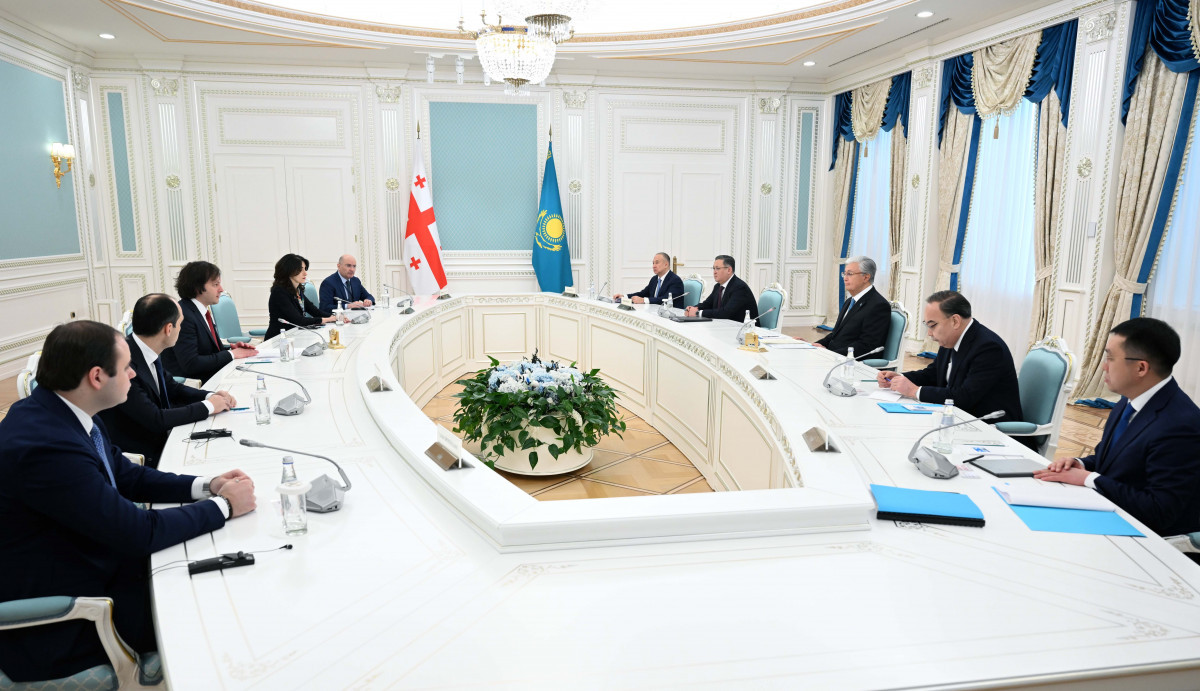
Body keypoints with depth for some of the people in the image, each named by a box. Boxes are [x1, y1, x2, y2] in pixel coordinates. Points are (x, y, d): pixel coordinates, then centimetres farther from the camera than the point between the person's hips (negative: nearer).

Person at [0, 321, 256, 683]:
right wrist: (224, 506, -15)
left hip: (88, 558, 8)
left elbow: (124, 474, 8)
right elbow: (139, 532, -27)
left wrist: (204, 486, -4)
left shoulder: (59, 409, -5)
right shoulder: (46, 446, -33)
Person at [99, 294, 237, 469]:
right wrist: (207, 406, -15)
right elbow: (154, 419, -25)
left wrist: (211, 396, -2)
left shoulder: (148, 352, -1)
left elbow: (171, 387, 15)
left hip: (160, 437, 8)